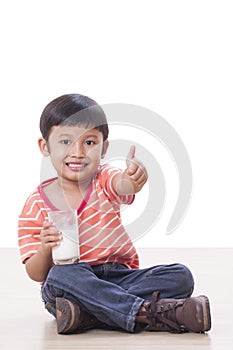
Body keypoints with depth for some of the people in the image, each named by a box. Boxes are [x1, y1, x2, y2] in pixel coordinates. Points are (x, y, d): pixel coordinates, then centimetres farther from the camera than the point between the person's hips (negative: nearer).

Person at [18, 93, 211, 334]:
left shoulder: (104, 181, 0)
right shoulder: (36, 205, -2)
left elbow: (123, 185, -28)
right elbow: (36, 274, -2)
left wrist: (133, 178, -53)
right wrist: (46, 250, -25)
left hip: (120, 275, 3)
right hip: (73, 283, -3)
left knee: (180, 277, -17)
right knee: (62, 275, -36)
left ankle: (87, 315, -31)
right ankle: (148, 312, -36)